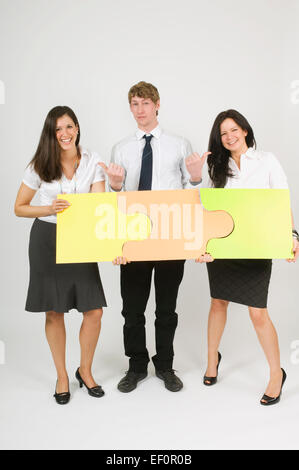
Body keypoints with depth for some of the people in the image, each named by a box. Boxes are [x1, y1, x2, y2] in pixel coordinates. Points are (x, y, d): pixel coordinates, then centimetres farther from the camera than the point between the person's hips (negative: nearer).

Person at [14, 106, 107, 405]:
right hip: (47, 241, -1)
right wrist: (49, 209, -15)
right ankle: (62, 376, 28)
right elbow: (19, 208, 3)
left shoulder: (92, 161, -1)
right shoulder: (40, 166, -3)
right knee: (54, 312, 7)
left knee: (94, 311, -2)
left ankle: (85, 371, 25)